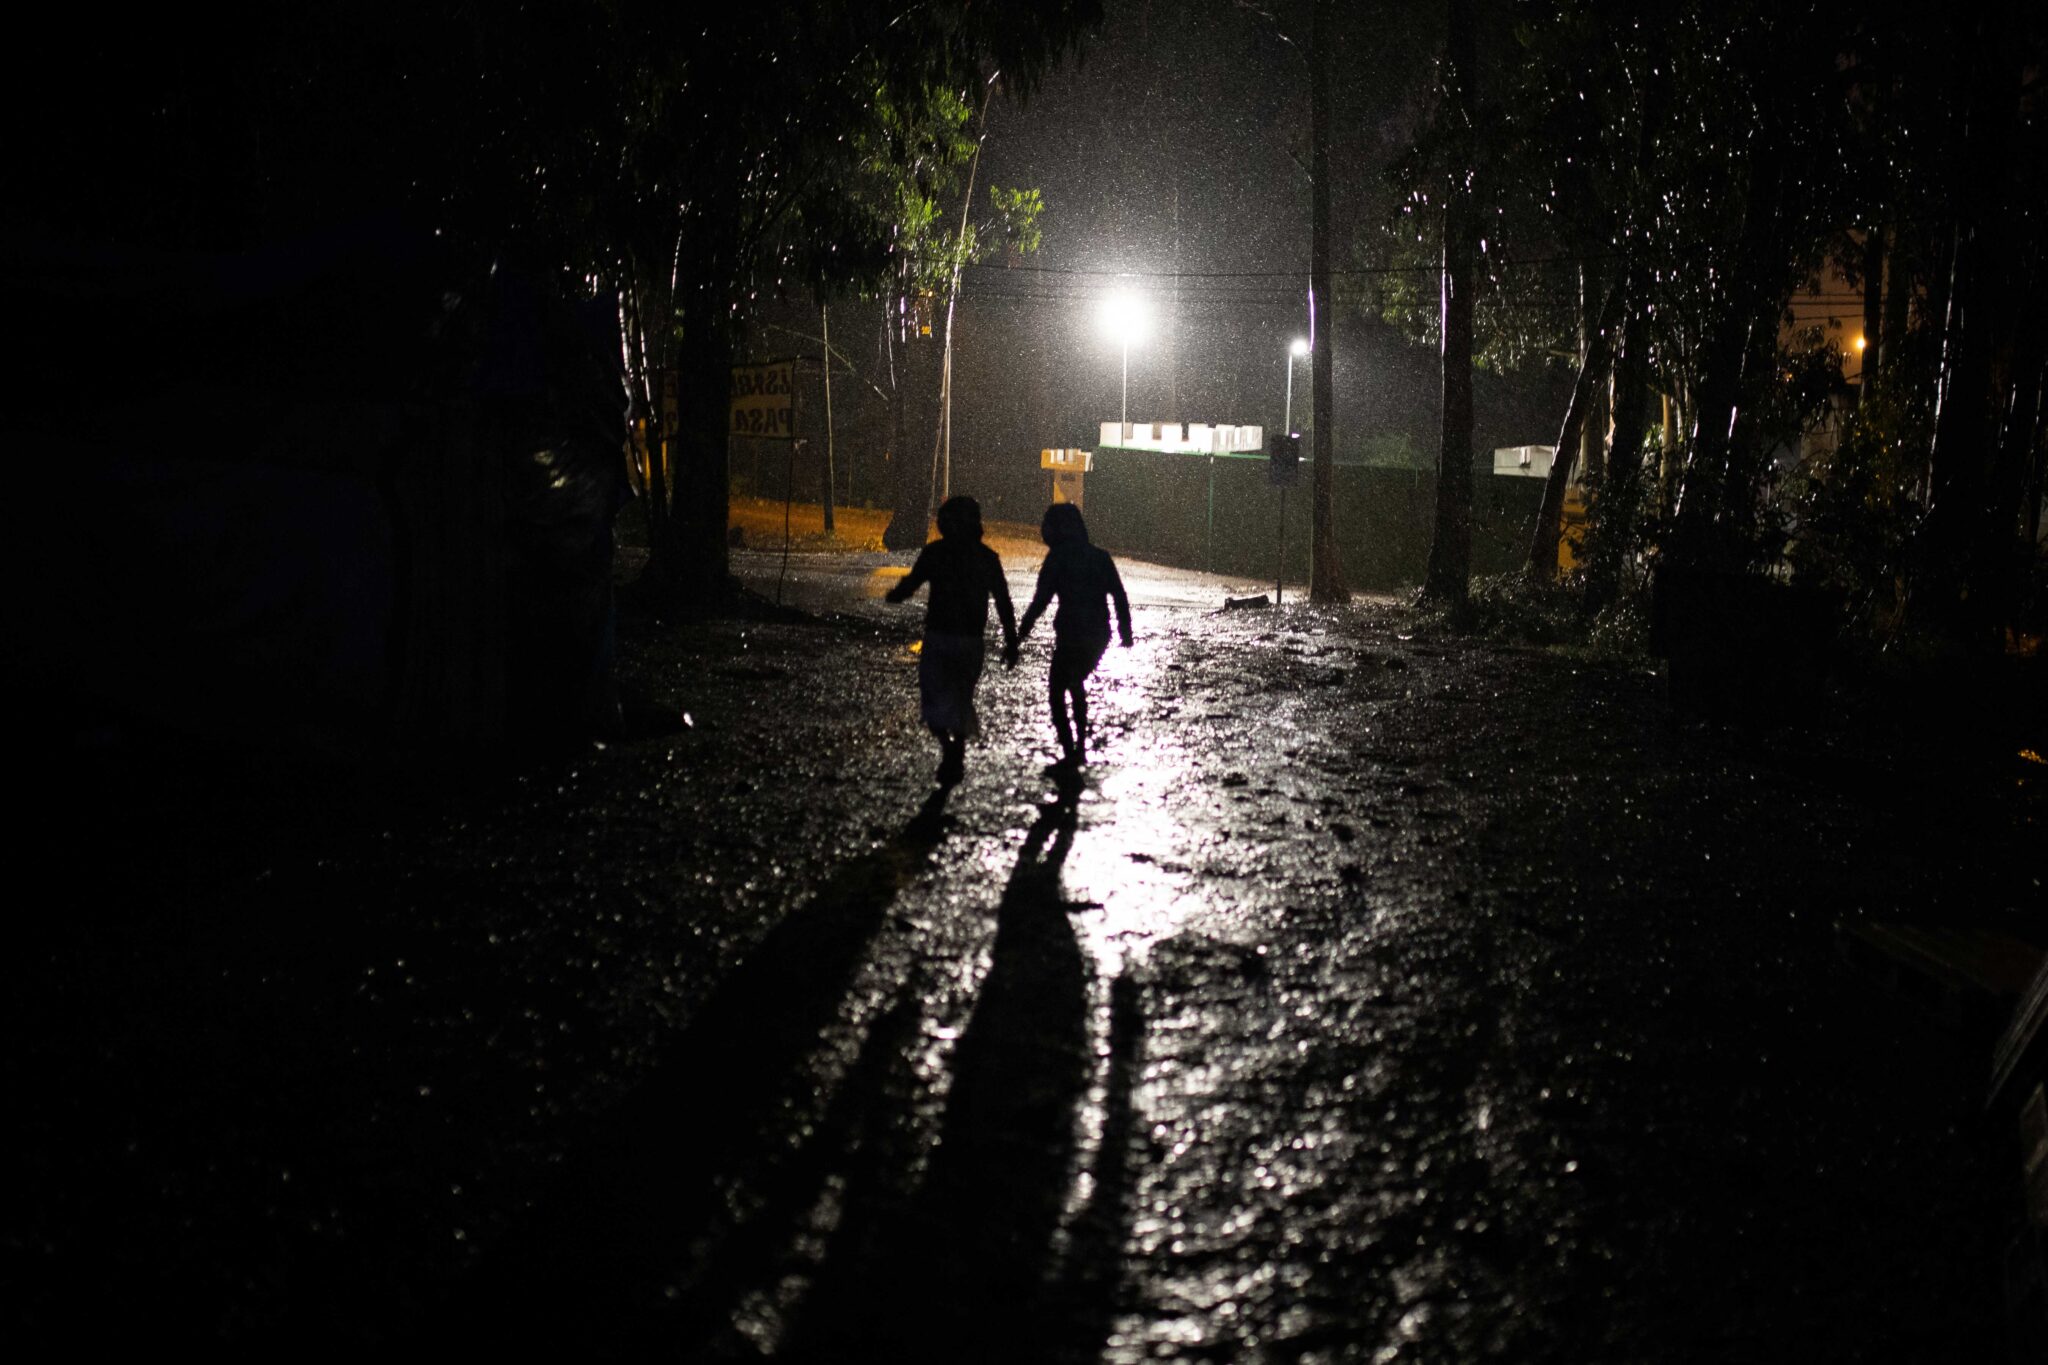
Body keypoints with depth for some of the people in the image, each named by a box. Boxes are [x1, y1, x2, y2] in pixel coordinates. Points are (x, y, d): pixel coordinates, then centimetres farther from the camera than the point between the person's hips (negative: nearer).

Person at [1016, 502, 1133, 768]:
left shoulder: (1058, 558, -7)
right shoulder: (1100, 557, 9)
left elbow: (1041, 598, -13)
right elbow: (1120, 596, 7)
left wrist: (1021, 632, -8)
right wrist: (1125, 631, 13)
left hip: (1071, 635, -6)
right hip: (1099, 635, 6)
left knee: (1056, 691, 4)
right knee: (1076, 685, 26)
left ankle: (1070, 753, -7)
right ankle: (1081, 748, 26)